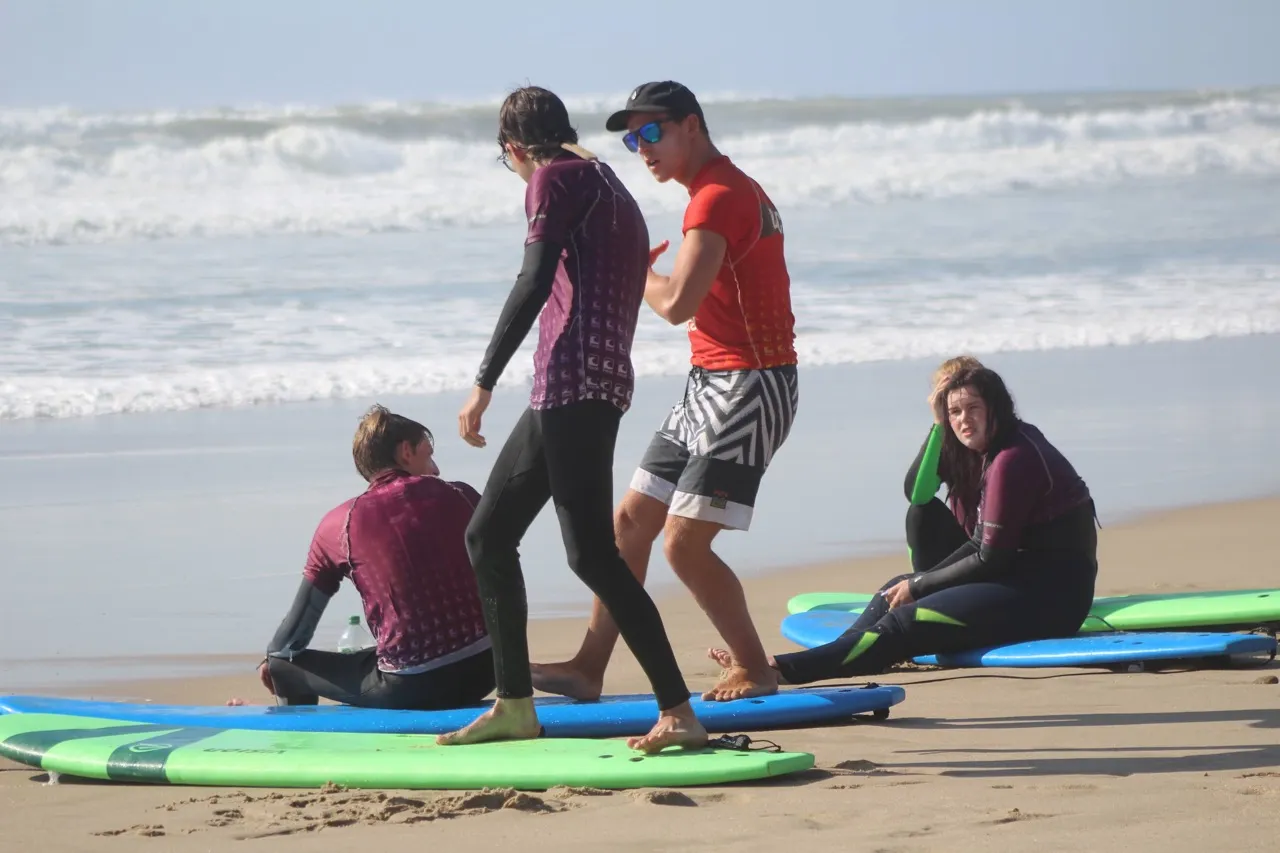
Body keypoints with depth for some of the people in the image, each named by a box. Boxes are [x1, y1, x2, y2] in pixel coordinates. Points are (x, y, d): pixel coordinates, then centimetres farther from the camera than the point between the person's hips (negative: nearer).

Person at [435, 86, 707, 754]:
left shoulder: (555, 178, -2)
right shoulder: (607, 186, 25)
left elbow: (533, 285, -14)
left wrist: (484, 385, -17)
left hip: (574, 377, -10)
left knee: (590, 551, -15)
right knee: (488, 534, 16)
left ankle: (679, 714, -20)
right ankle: (514, 705, 20)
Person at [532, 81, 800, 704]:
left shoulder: (716, 198, -17)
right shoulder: (731, 191, 17)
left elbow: (677, 304, -25)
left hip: (746, 388, -11)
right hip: (710, 387, 11)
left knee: (684, 542, -12)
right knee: (631, 520, 10)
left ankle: (755, 671, 1)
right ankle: (589, 668, 15)